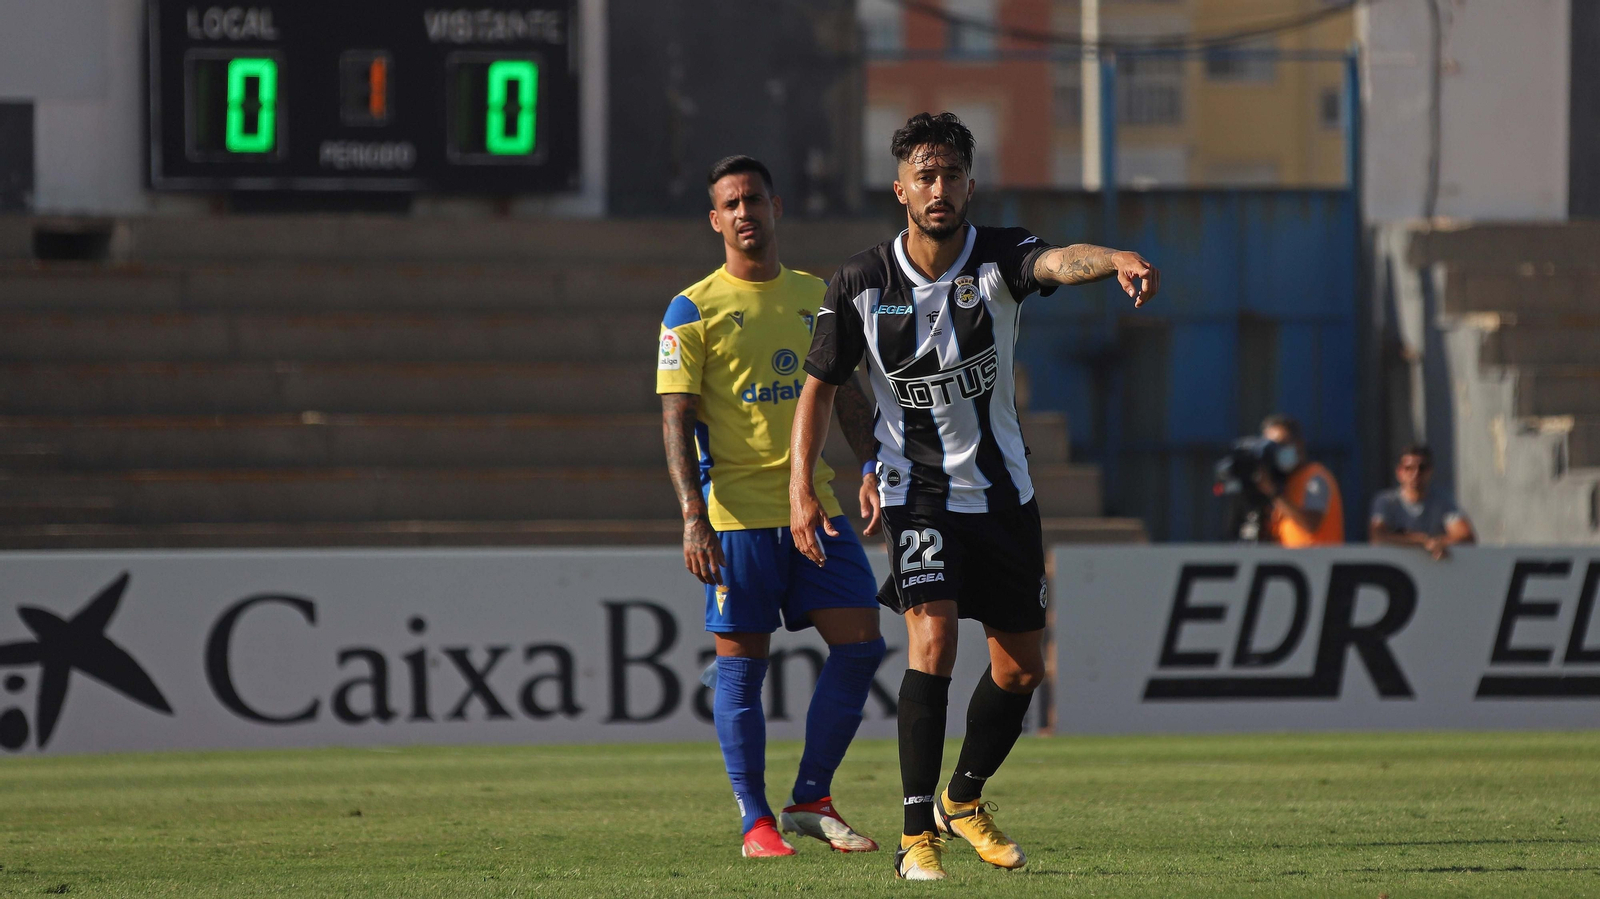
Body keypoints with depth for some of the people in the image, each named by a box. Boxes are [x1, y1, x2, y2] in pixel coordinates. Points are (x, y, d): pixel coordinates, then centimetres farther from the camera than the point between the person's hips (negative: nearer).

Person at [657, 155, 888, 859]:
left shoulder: (817, 298, 14)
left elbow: (847, 395, 19)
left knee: (860, 641, -3)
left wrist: (870, 470, 3)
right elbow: (676, 416, -6)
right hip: (736, 511, -4)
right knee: (741, 661, -2)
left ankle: (811, 801, 8)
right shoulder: (693, 310, -1)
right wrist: (692, 513, -16)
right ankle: (756, 822, 5)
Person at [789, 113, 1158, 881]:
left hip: (1000, 491, 3)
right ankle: (917, 833, -16)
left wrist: (1114, 260, -57)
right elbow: (819, 385, 1)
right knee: (933, 642, -22)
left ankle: (964, 800, 34)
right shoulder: (861, 285, -9)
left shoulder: (998, 258, -11)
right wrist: (801, 488, -10)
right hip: (917, 491, -3)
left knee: (1021, 667, 9)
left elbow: (1056, 262, -34)